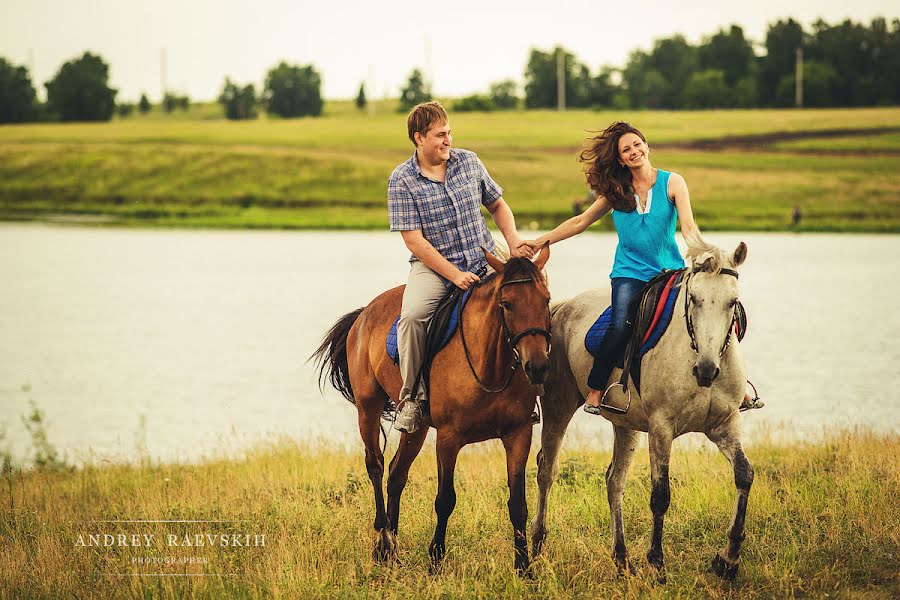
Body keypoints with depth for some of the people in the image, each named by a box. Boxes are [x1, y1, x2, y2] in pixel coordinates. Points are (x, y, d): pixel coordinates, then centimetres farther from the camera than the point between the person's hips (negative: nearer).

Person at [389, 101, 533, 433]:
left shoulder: (469, 161, 5)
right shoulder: (402, 180, -8)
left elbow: (497, 205, 17)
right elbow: (415, 241, -12)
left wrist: (513, 240, -2)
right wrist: (455, 275, -18)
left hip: (484, 262, 3)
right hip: (433, 266, -3)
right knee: (412, 314, -32)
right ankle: (411, 394, -14)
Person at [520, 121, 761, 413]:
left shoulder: (672, 182, -1)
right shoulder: (615, 190, 6)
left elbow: (688, 227, -10)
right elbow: (582, 221, 14)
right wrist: (540, 241, 8)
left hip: (669, 269, 0)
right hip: (629, 273, 0)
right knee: (621, 325, -26)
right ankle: (595, 392, -17)